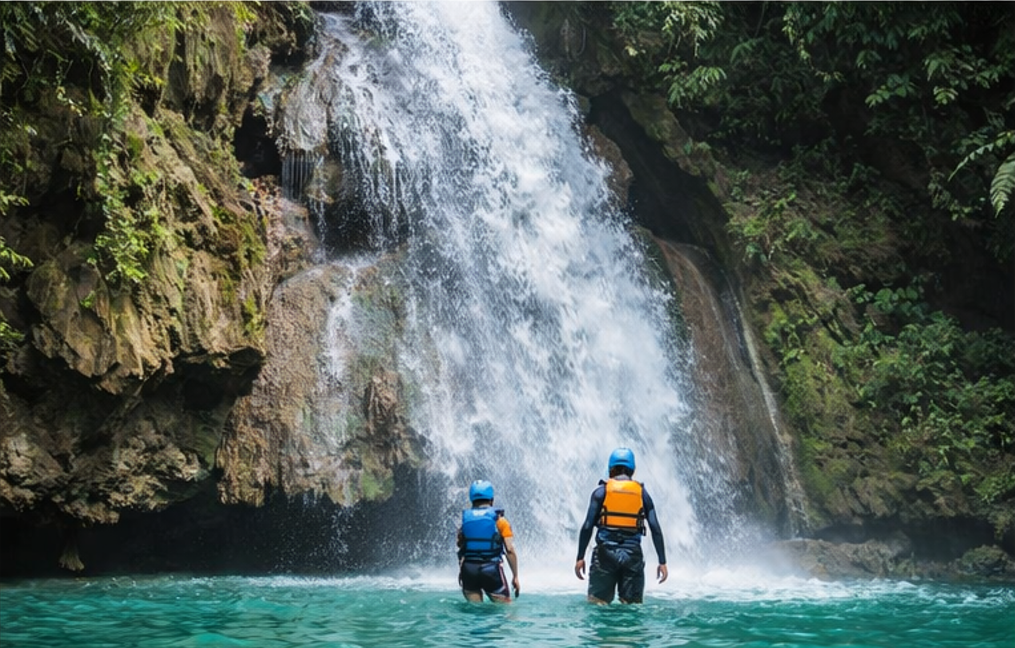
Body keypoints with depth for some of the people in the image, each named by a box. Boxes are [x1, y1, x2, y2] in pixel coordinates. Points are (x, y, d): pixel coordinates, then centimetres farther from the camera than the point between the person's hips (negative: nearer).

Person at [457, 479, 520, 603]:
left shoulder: (464, 520, 10)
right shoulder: (499, 520, 2)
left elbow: (460, 547, 6)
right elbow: (510, 550, -5)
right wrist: (515, 576, 0)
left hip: (468, 569, 3)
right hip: (491, 569, -3)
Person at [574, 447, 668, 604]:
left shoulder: (601, 491, 5)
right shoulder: (642, 493, 9)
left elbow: (587, 526, -3)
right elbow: (656, 529, 3)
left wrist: (580, 558, 1)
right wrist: (662, 562, 6)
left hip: (606, 551, -1)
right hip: (633, 554, 1)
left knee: (597, 604, 0)